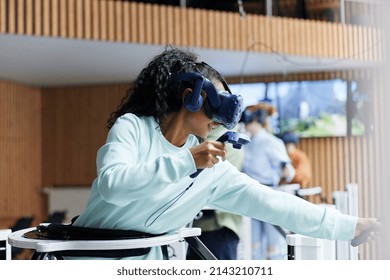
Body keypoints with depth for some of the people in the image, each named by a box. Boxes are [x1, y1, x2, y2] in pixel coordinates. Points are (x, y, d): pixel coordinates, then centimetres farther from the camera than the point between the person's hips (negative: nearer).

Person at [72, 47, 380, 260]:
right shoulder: (132, 126, -9)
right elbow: (112, 185, -26)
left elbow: (271, 203, -2)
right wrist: (186, 161, -30)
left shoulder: (213, 169, 0)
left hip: (143, 259, 4)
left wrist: (352, 226, -3)